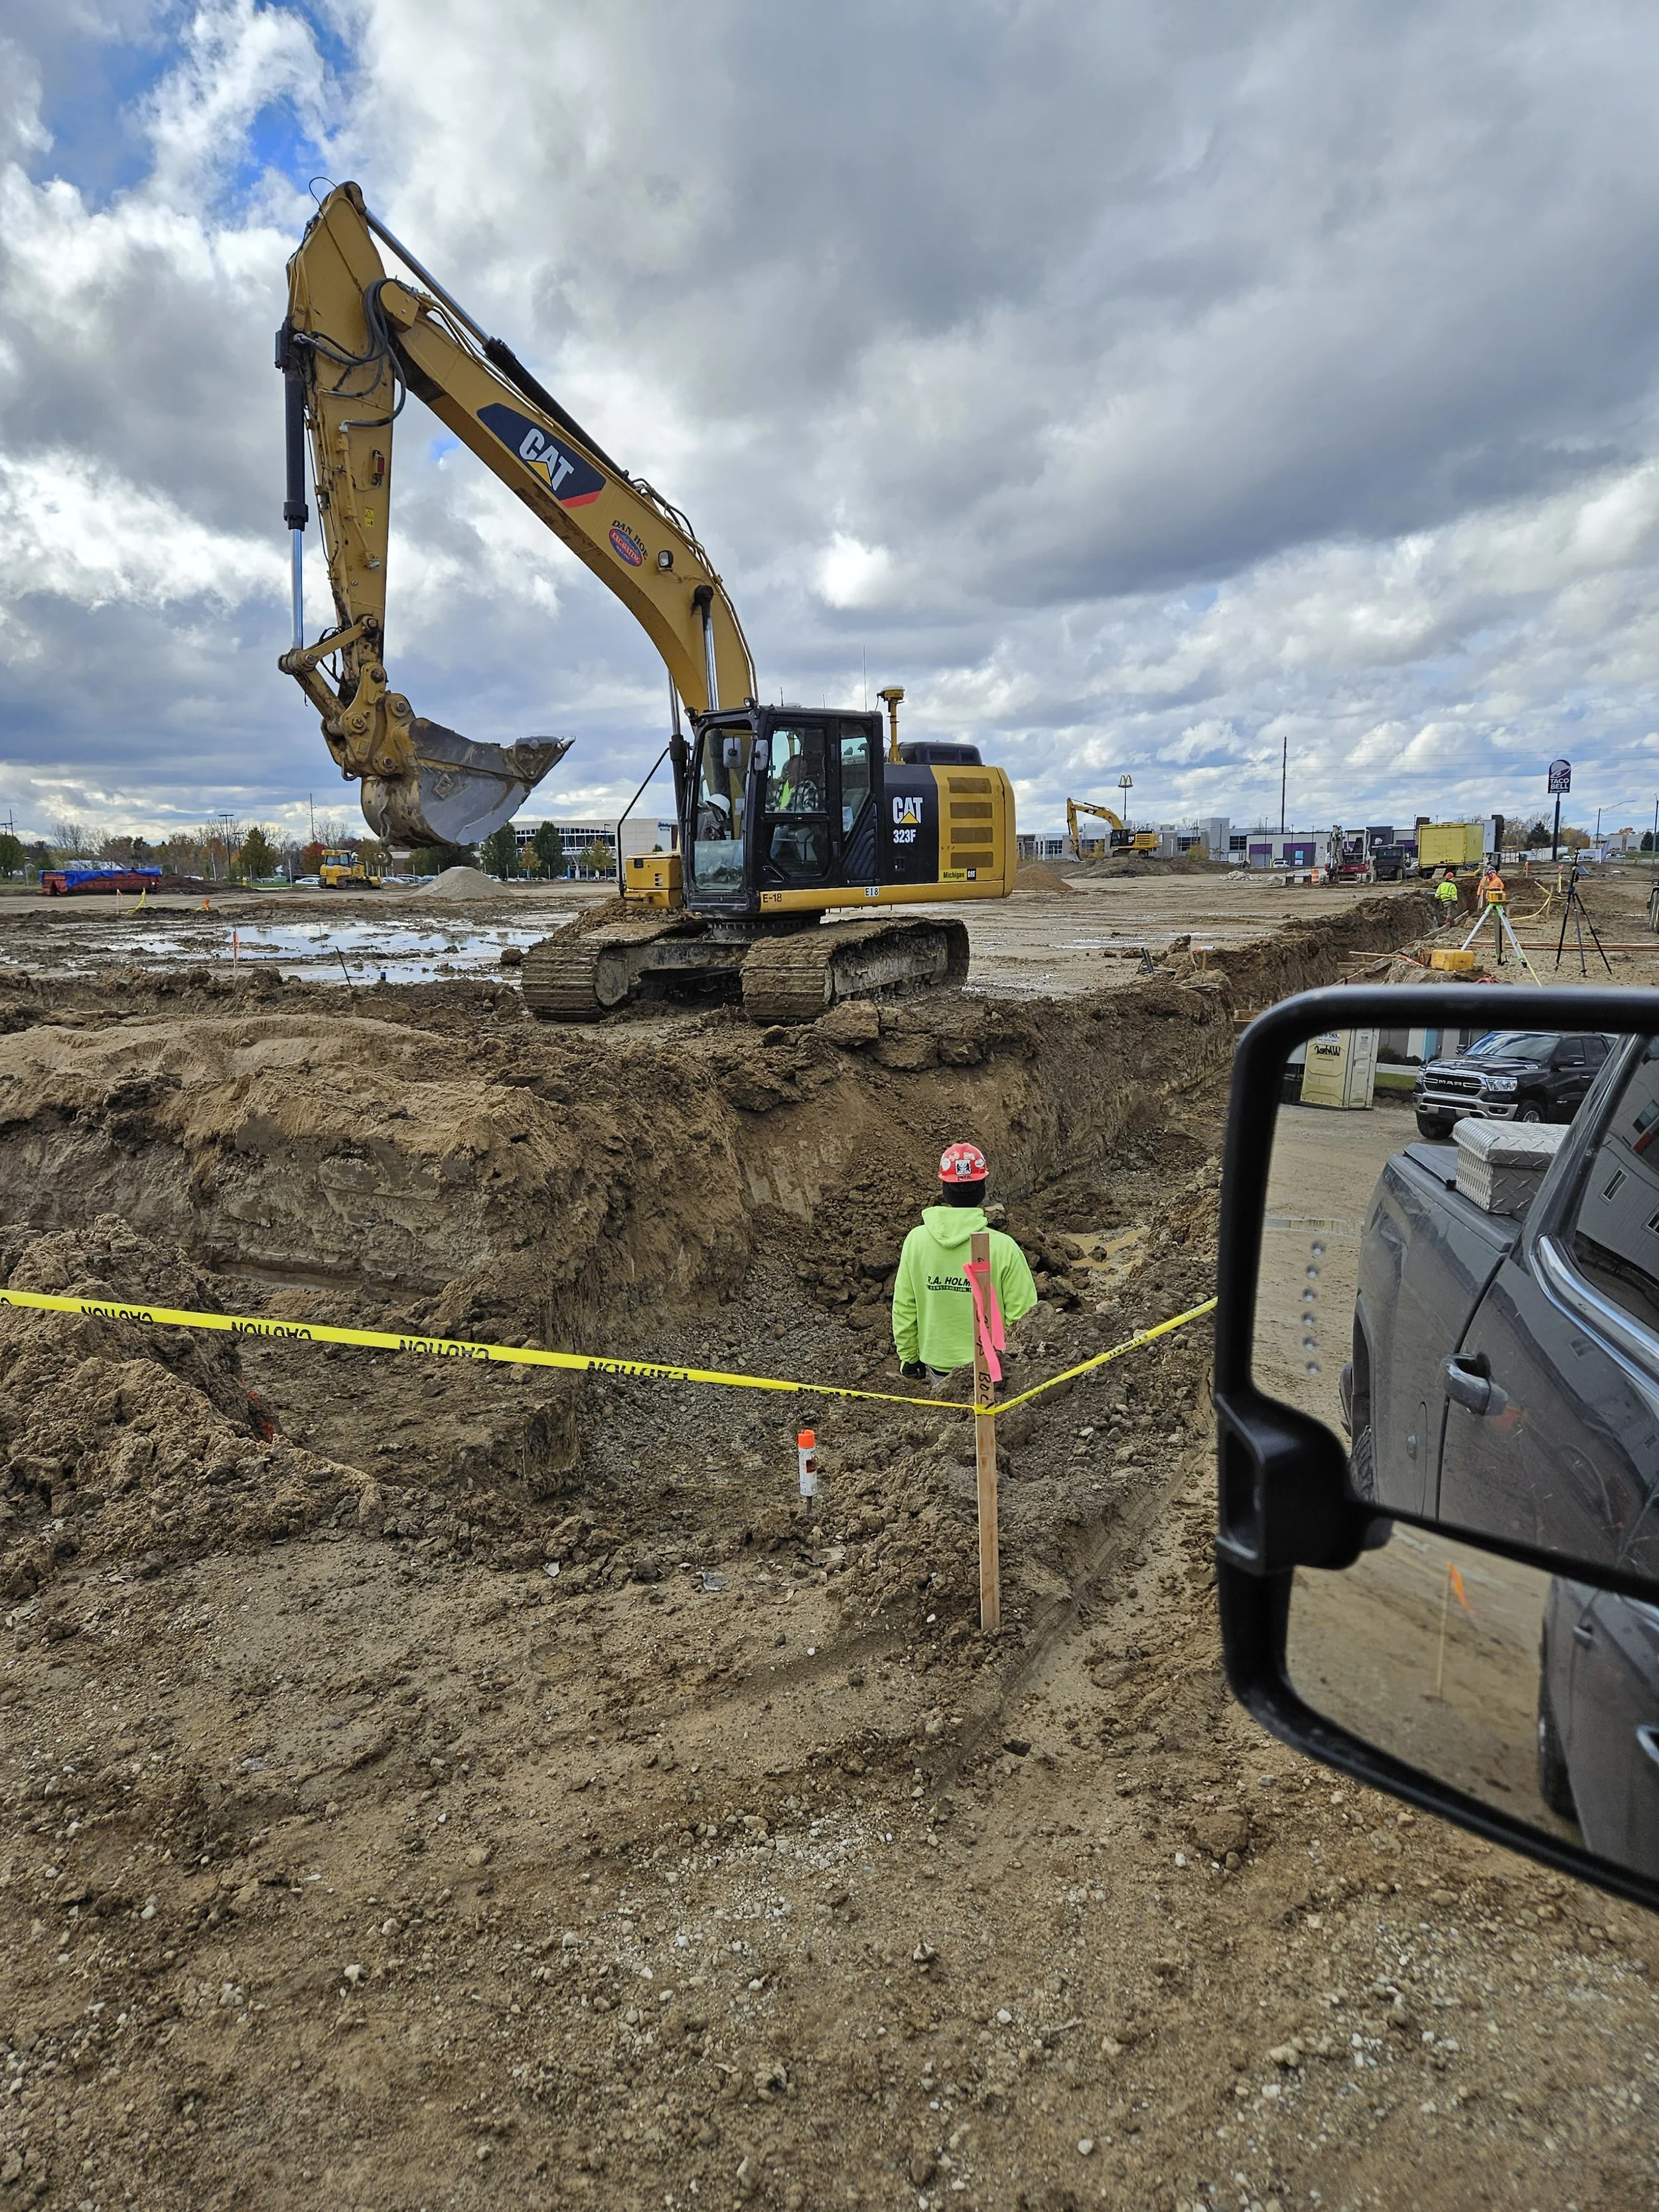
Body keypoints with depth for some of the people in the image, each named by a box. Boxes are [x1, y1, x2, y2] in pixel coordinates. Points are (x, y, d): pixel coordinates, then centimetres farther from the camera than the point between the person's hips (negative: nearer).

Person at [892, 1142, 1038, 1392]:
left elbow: (904, 1309, 0)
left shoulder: (916, 1240, -9)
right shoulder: (1003, 1247, -17)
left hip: (937, 1363, 3)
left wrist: (908, 1357, 14)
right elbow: (1022, 1314, -11)